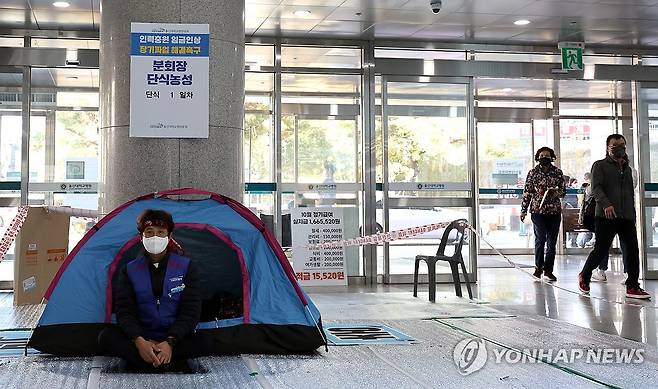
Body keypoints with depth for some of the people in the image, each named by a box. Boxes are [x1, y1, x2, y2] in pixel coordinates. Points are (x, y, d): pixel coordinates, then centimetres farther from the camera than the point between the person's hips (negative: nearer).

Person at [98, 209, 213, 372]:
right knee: (106, 337, -26)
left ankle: (139, 362, -25)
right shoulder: (130, 270, 3)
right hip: (142, 339, 2)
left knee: (206, 343, -31)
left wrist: (170, 342, -22)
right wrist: (139, 341, -25)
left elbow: (190, 310, -8)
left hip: (176, 338, -2)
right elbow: (125, 311, -5)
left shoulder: (186, 267, -2)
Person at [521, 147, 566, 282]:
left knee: (552, 241, 4)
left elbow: (563, 191, 9)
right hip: (538, 210, -2)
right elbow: (527, 192, 4)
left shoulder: (558, 172, 7)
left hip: (554, 211, 2)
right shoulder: (533, 173, 3)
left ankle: (548, 270, 13)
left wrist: (556, 193, -13)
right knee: (540, 239, -10)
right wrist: (523, 210, 2)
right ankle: (538, 266, 9)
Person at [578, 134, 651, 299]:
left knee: (632, 251, -3)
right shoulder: (600, 166, 2)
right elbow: (596, 188, -12)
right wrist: (606, 204, -28)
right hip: (606, 216, -5)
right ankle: (584, 277, 20)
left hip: (626, 217, 6)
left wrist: (633, 215, 20)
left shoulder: (627, 168, 21)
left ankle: (632, 286, 3)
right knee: (600, 250, -2)